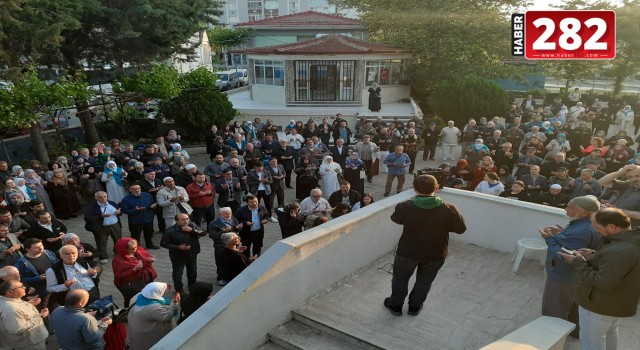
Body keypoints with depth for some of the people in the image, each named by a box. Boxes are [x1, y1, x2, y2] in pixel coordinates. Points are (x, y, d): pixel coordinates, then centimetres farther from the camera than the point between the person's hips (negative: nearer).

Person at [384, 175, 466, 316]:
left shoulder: (405, 207, -21)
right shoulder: (449, 209, -20)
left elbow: (396, 219, 0)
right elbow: (461, 229, -6)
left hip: (407, 252, -1)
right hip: (435, 254, 1)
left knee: (400, 278, 23)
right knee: (424, 281, 25)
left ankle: (395, 306, 38)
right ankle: (414, 307, 41)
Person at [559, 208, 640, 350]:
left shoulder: (619, 251, -36)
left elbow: (604, 282, -32)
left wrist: (578, 262, -23)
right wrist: (594, 256, -3)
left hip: (601, 306, -9)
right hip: (619, 303, 9)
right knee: (610, 333, 32)